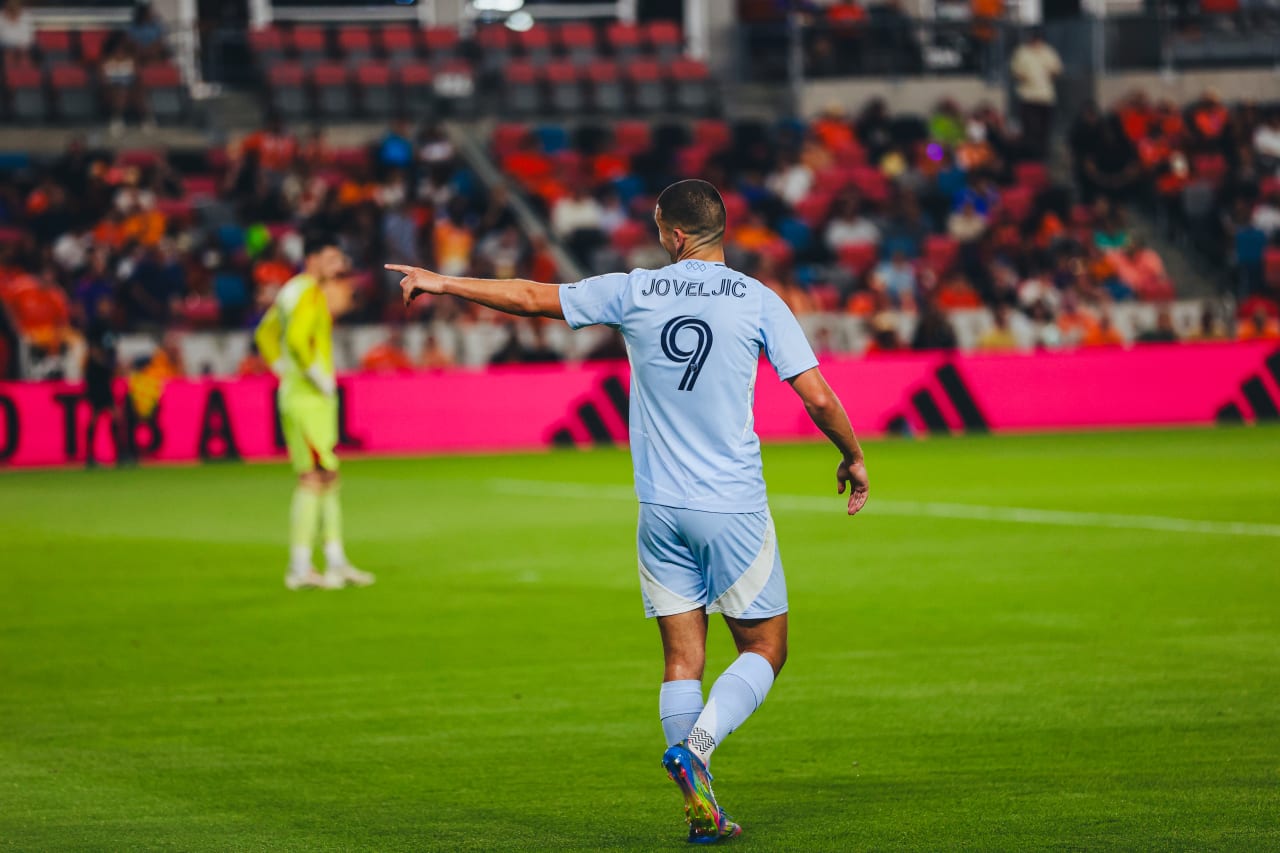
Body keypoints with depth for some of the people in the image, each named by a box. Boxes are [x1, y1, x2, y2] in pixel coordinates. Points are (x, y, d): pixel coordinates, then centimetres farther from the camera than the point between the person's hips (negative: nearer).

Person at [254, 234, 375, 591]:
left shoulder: (293, 290, 16)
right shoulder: (309, 293, -14)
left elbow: (265, 334, 25)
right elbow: (296, 338, -28)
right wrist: (319, 378, -19)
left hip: (297, 393, 10)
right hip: (309, 398, -10)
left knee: (328, 477, 13)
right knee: (313, 478, -9)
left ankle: (336, 563, 16)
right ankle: (299, 569, -8)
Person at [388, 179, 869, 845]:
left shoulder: (635, 292, 2)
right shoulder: (757, 301, -4)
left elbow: (531, 297, 10)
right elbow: (818, 396, -6)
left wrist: (443, 283, 23)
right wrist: (853, 458, 12)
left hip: (660, 509, 3)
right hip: (734, 507, -2)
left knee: (682, 658, 7)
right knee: (764, 648, 7)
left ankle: (701, 809, 1)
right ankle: (696, 746, -17)